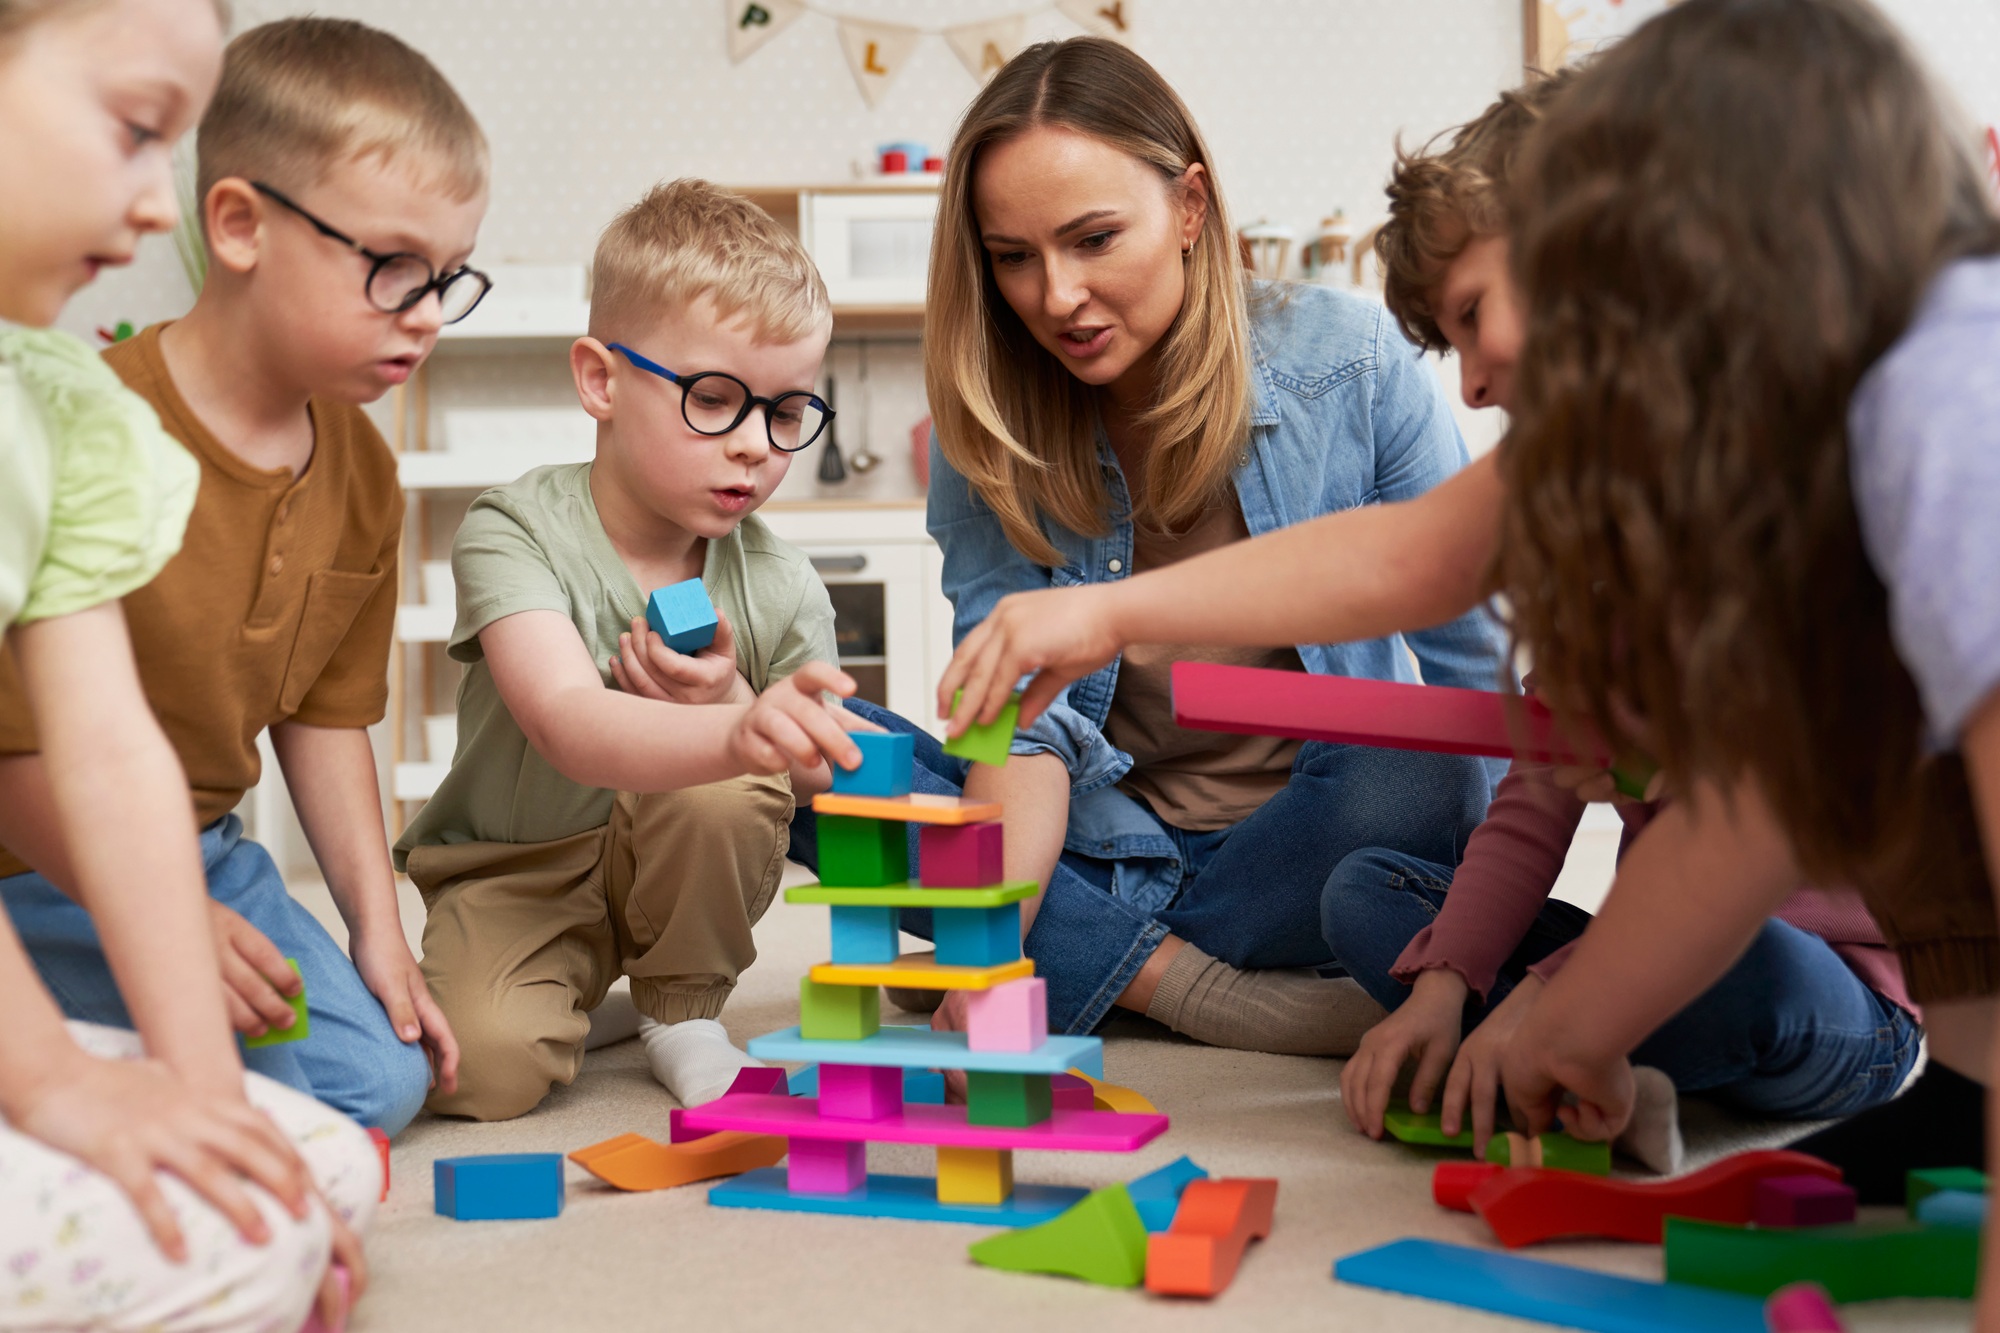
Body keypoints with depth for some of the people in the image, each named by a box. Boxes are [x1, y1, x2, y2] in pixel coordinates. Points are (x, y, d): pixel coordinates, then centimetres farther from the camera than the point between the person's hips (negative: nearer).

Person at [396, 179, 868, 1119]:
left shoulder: (782, 591, -12)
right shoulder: (515, 534, -22)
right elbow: (569, 729, -40)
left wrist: (737, 711, -28)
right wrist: (740, 736, -60)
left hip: (679, 868, 2)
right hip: (514, 870, -2)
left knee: (722, 792, -31)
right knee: (485, 1066, -28)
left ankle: (683, 1012, -3)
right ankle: (577, 987, 9)